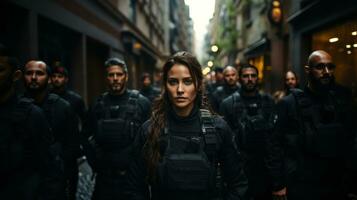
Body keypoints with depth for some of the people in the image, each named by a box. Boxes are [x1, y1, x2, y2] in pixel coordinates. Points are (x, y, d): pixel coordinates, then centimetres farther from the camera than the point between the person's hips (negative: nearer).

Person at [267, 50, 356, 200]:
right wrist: (278, 184, -10)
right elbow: (276, 144, -9)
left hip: (338, 186, 4)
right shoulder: (290, 103, -9)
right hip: (302, 187, -3)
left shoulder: (343, 99, 3)